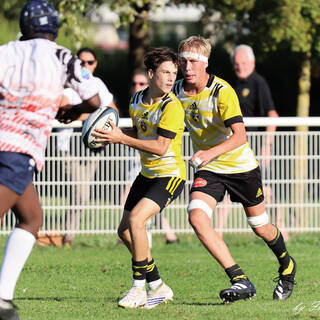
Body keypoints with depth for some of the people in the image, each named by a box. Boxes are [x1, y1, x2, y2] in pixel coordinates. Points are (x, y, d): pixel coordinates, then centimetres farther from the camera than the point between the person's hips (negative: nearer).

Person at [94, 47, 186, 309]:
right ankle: (158, 287, 20)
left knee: (136, 219, -25)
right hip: (147, 174, 9)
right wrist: (113, 134, 0)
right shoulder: (137, 101, 4)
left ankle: (139, 288, -14)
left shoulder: (172, 106, -20)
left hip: (170, 174, -9)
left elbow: (161, 146, -24)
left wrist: (121, 138, -25)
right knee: (124, 230, 8)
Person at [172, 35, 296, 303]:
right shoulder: (176, 91, -6)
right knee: (197, 217, -23)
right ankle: (240, 281, -22)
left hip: (241, 165, -4)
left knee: (260, 227, 11)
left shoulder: (222, 91, -23)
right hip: (208, 170, 4)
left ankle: (287, 266, 45)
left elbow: (240, 136, -31)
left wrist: (211, 152, -45)